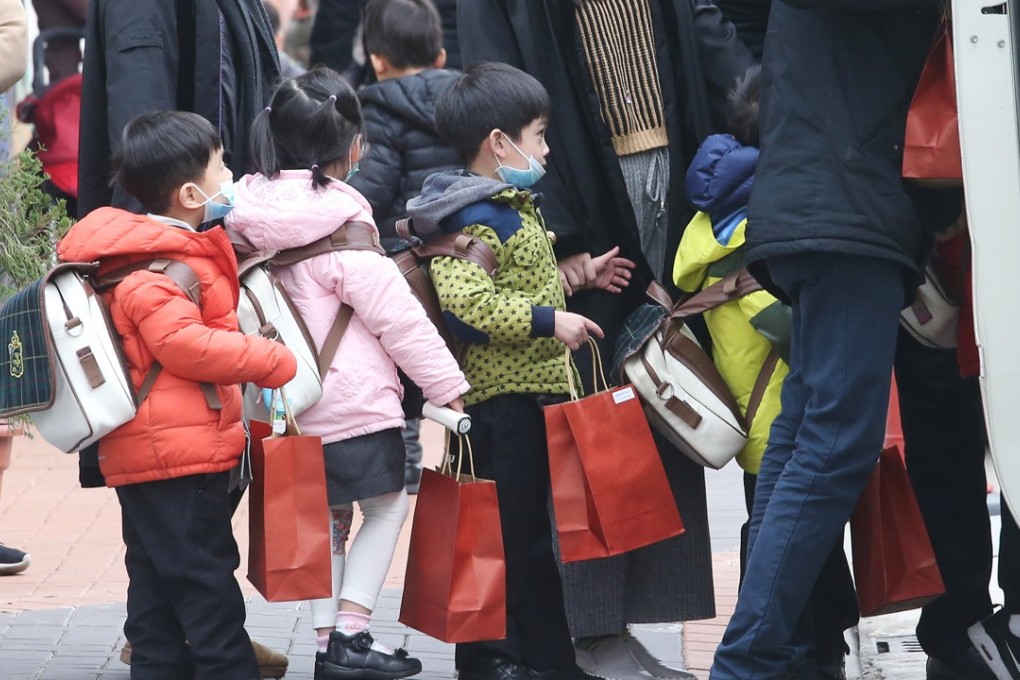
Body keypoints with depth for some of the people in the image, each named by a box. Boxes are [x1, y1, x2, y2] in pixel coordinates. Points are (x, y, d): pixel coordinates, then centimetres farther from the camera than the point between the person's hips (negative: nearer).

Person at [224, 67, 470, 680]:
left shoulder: (249, 213, 2)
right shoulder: (345, 227, -16)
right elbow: (399, 317, -13)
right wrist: (448, 386, -5)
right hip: (356, 401, -6)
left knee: (325, 516, 17)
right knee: (387, 508, 10)